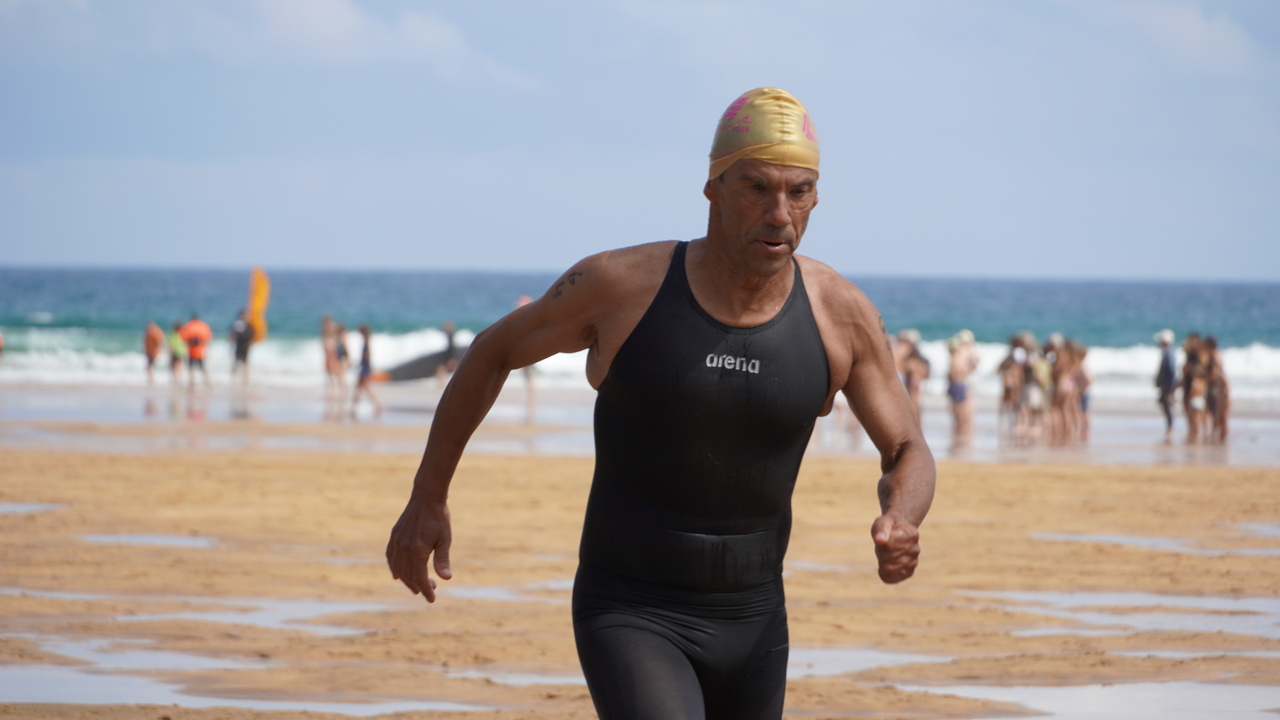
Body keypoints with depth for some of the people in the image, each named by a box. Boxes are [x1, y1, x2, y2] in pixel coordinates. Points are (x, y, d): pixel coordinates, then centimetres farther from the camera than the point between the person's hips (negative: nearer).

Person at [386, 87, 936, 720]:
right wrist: (427, 497, 7)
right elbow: (494, 350, 3)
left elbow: (908, 456, 2)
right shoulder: (621, 285, -15)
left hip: (750, 625, 4)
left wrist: (900, 524, -22)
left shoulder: (842, 316, -9)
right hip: (627, 619, -4)